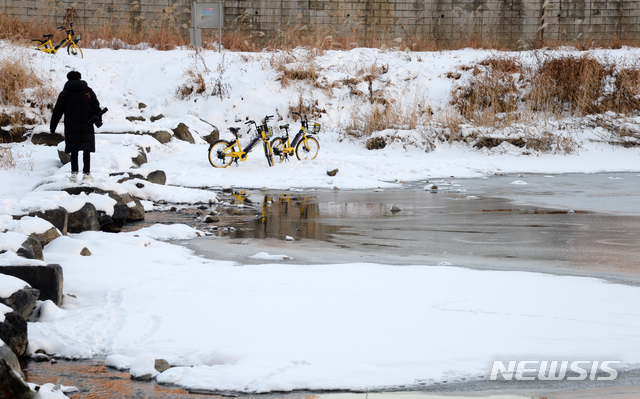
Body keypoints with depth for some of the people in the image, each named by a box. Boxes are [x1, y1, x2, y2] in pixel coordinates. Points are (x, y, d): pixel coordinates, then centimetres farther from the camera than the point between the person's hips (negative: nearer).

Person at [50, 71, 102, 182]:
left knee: (74, 151, 2)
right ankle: (86, 173, -3)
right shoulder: (88, 91, 9)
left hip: (71, 126, 0)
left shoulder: (65, 93, 7)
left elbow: (57, 111, 5)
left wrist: (53, 127, 8)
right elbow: (96, 107, 9)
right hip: (86, 126, 0)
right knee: (86, 150, 2)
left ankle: (74, 173, -7)